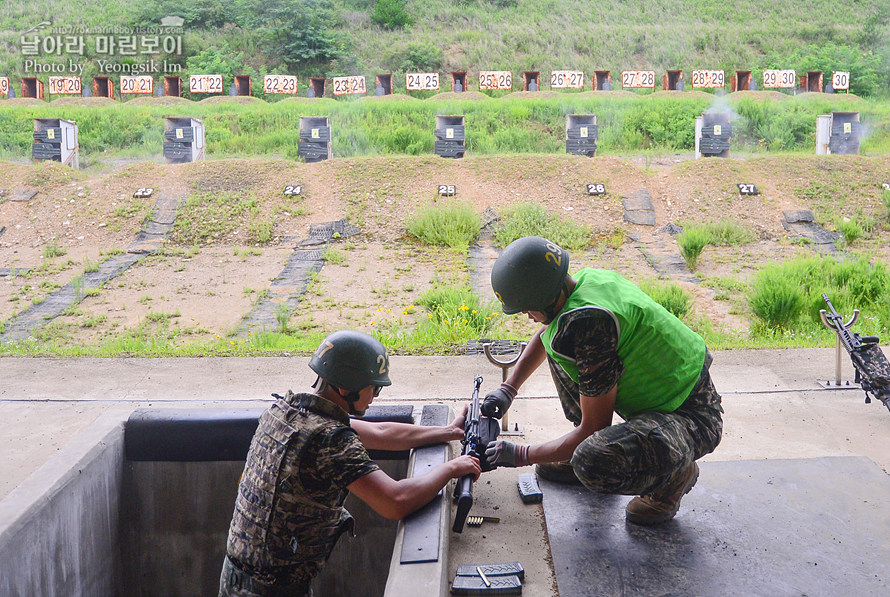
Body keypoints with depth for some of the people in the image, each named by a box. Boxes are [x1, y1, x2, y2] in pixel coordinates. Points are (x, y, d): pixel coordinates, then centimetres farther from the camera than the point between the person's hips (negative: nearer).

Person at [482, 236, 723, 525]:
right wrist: (507, 389, 16)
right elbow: (544, 336, 22)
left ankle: (675, 472, -3)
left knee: (593, 463, -35)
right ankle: (588, 454, 16)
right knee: (557, 344, 11)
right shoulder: (588, 278, -2)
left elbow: (592, 429, -22)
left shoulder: (588, 323, -30)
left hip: (691, 417, -10)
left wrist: (521, 455, -10)